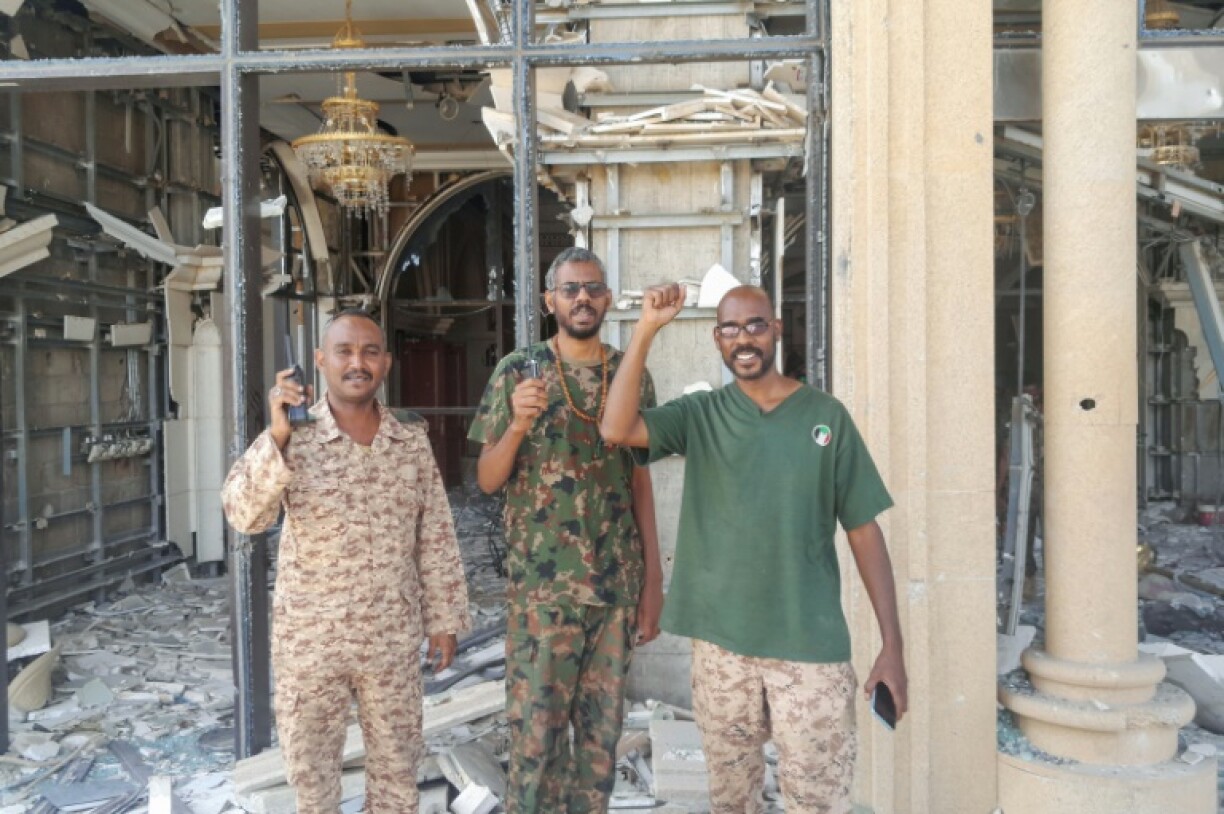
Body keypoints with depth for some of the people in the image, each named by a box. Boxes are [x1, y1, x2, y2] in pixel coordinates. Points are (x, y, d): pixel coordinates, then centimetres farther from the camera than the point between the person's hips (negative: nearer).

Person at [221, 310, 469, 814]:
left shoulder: (413, 444, -1)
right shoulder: (291, 439, -8)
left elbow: (436, 540, 4)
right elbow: (244, 516, -22)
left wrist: (445, 619, 5)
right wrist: (277, 437, -33)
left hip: (393, 637, 2)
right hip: (309, 638, -1)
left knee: (396, 766, 17)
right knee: (311, 768, 16)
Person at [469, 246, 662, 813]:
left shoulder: (632, 375, 5)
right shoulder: (517, 371, -2)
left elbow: (640, 480, 8)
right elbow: (487, 480, -2)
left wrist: (653, 578, 5)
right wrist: (517, 425, -21)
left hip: (618, 583, 3)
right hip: (542, 585, -2)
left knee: (602, 728, 13)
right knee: (535, 729, 5)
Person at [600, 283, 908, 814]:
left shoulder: (826, 415, -1)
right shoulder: (698, 416, 2)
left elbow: (863, 531, 0)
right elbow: (616, 429, -16)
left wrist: (892, 645, -3)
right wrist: (647, 330, -18)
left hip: (811, 644, -1)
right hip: (721, 642, 2)